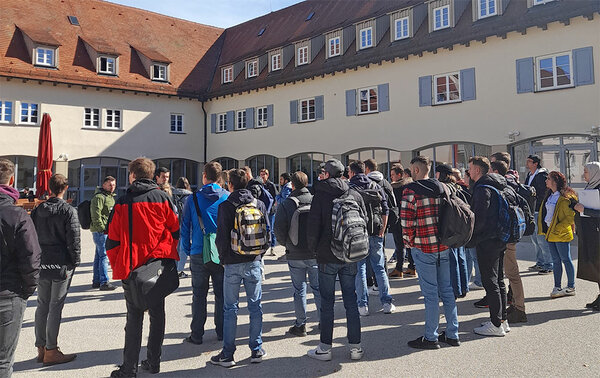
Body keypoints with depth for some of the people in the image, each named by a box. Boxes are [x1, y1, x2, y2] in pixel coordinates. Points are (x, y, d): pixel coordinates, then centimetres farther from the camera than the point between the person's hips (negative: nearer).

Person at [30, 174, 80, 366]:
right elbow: (74, 239, -13)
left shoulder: (37, 211, 6)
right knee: (55, 307, 0)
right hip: (62, 264, -5)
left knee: (42, 305, 14)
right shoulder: (68, 211, -11)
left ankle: (41, 348, 22)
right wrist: (75, 261, -2)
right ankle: (51, 352, 6)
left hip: (42, 264, 5)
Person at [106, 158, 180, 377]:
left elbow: (113, 240, -4)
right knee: (157, 314, 12)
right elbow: (175, 231, 4)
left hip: (132, 267, -2)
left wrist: (116, 266, 7)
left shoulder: (124, 203, -6)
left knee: (134, 317, 5)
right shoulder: (162, 198, 0)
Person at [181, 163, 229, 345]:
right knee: (221, 294, 11)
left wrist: (186, 250, 11)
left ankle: (197, 334, 13)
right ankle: (222, 332, 18)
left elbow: (185, 226, 1)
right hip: (223, 253, 1)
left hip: (199, 254, -1)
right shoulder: (228, 197, -2)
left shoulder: (193, 199, -4)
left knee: (199, 295, 8)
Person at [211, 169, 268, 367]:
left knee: (230, 308, 5)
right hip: (254, 262, 3)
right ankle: (256, 350, 17)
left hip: (233, 263, -2)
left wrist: (224, 258, 6)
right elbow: (267, 233, 5)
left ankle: (227, 354, 11)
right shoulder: (259, 204, 3)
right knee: (255, 306, 10)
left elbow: (222, 236, -8)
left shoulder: (225, 206, -7)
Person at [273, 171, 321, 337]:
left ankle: (301, 325, 15)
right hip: (316, 254, 2)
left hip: (295, 255, -1)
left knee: (299, 290, 8)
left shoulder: (286, 204, -8)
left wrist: (286, 243, 6)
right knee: (318, 288, 13)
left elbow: (278, 228, -11)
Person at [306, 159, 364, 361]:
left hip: (327, 257, -3)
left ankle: (325, 348, 11)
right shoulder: (355, 195, 5)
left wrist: (313, 249, 5)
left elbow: (313, 226, -9)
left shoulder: (320, 195, -7)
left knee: (327, 302, 4)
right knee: (351, 301, 10)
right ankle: (355, 347, 15)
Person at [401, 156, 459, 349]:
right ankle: (452, 334, 21)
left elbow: (406, 221, -14)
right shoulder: (442, 187, 10)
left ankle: (431, 337, 9)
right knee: (447, 290, 12)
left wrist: (409, 241, 0)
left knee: (430, 293, 0)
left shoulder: (410, 191, -10)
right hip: (444, 246, 6)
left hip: (423, 248, -6)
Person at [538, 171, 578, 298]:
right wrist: (544, 230, 14)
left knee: (565, 260, 2)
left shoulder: (565, 197, -14)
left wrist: (557, 229, -19)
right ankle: (557, 287, 18)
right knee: (555, 261, 12)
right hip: (550, 233, 8)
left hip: (561, 234, -8)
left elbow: (571, 217, -17)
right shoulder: (550, 195, 12)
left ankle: (571, 287, 13)